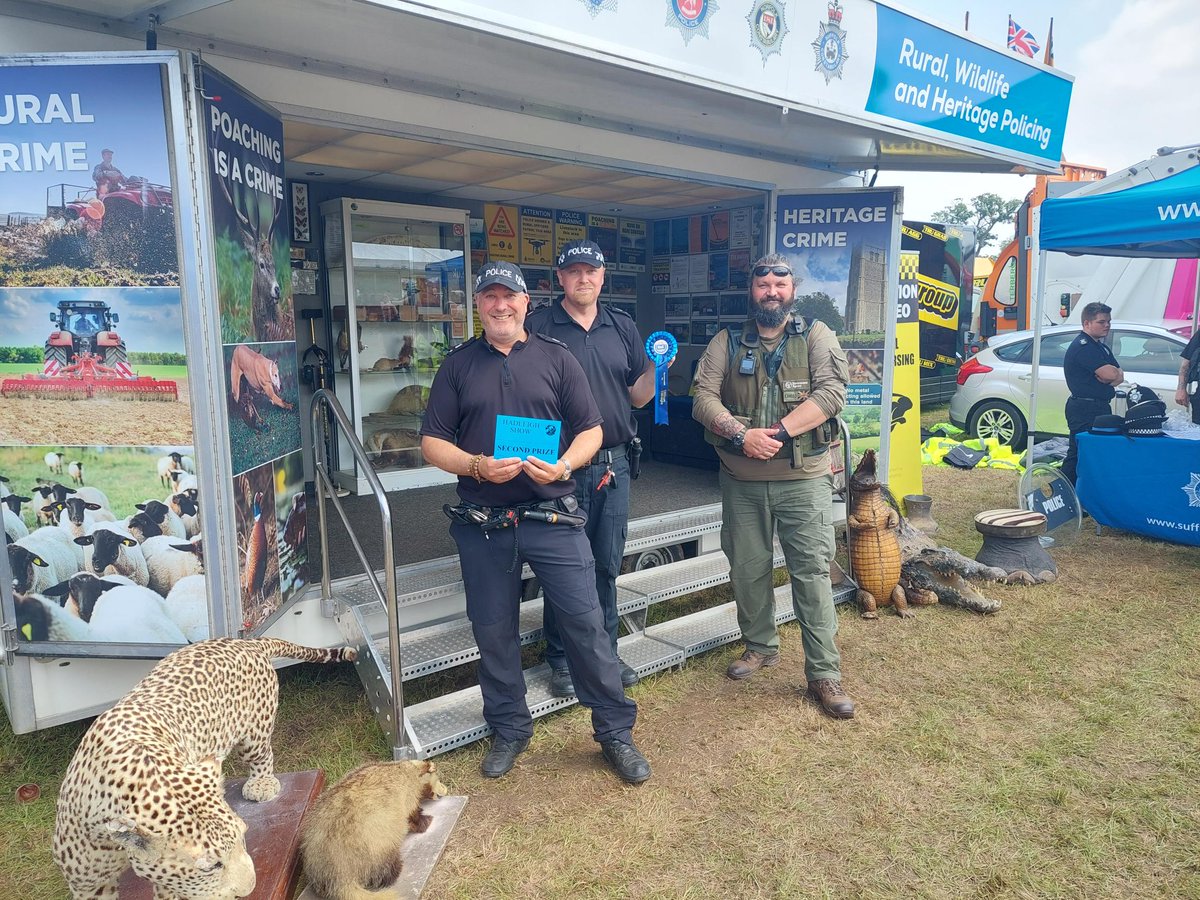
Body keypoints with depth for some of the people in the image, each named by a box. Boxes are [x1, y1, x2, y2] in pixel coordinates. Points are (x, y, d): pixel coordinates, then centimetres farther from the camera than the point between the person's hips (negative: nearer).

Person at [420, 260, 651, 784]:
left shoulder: (556, 358, 7)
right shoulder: (458, 366, 8)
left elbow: (591, 430, 5)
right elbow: (432, 442, 5)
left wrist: (564, 465, -15)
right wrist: (476, 466, -14)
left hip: (552, 517, -1)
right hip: (482, 524, 2)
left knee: (585, 623, 0)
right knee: (494, 632, 12)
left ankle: (615, 731, 18)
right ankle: (509, 730, 33)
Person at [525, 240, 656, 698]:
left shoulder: (622, 327, 10)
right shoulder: (538, 326, -4)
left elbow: (637, 396, 13)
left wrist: (655, 369, -6)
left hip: (614, 464, 4)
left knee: (607, 565, 14)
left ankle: (604, 651, 30)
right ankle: (561, 658, 23)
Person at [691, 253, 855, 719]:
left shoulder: (816, 335, 3)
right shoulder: (727, 343, 8)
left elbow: (831, 393, -12)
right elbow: (703, 397, -3)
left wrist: (779, 431, -20)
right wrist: (740, 435, -19)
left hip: (804, 477, -2)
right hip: (741, 480, 3)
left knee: (812, 571, -1)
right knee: (747, 568, 13)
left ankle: (824, 674, 9)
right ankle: (760, 646, 35)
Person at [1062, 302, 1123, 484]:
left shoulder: (1101, 347, 19)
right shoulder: (1083, 346, -13)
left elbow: (1119, 376, 13)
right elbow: (1110, 374, -20)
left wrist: (1113, 375, -9)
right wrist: (1112, 373, 2)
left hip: (1100, 408, 10)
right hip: (1085, 409, -10)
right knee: (1078, 455, -10)